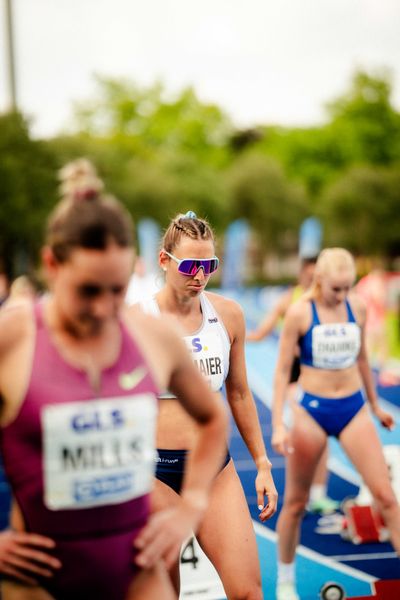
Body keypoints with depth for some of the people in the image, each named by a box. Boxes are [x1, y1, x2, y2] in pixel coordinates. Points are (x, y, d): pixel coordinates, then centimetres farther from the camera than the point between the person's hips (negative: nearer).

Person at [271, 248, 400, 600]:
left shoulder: (358, 307, 0)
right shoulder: (300, 312, -11)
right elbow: (283, 370, -6)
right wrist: (278, 425, -11)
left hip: (354, 408, 3)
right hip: (313, 409, -3)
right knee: (295, 502, 9)